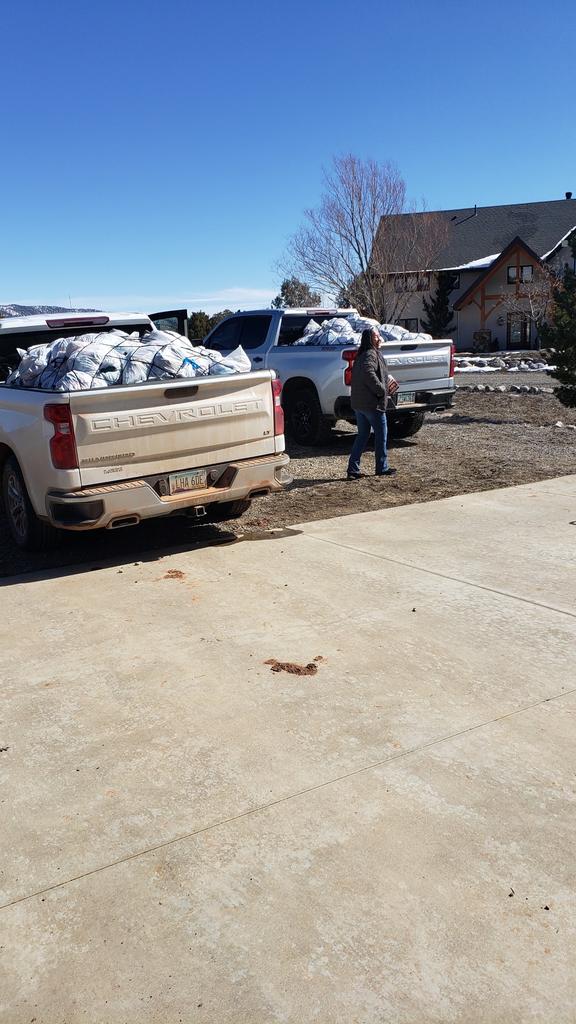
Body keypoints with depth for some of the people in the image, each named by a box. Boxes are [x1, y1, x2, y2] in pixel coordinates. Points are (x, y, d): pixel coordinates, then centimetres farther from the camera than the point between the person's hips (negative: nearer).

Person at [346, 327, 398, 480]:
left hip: (358, 403, 9)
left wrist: (386, 384, 18)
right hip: (372, 403, -9)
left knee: (362, 435, 13)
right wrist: (382, 390, -21)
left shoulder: (361, 355, 17)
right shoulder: (371, 354, -14)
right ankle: (382, 468, 12)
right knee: (381, 434, 4)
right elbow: (369, 373, -30)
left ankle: (353, 469, 9)